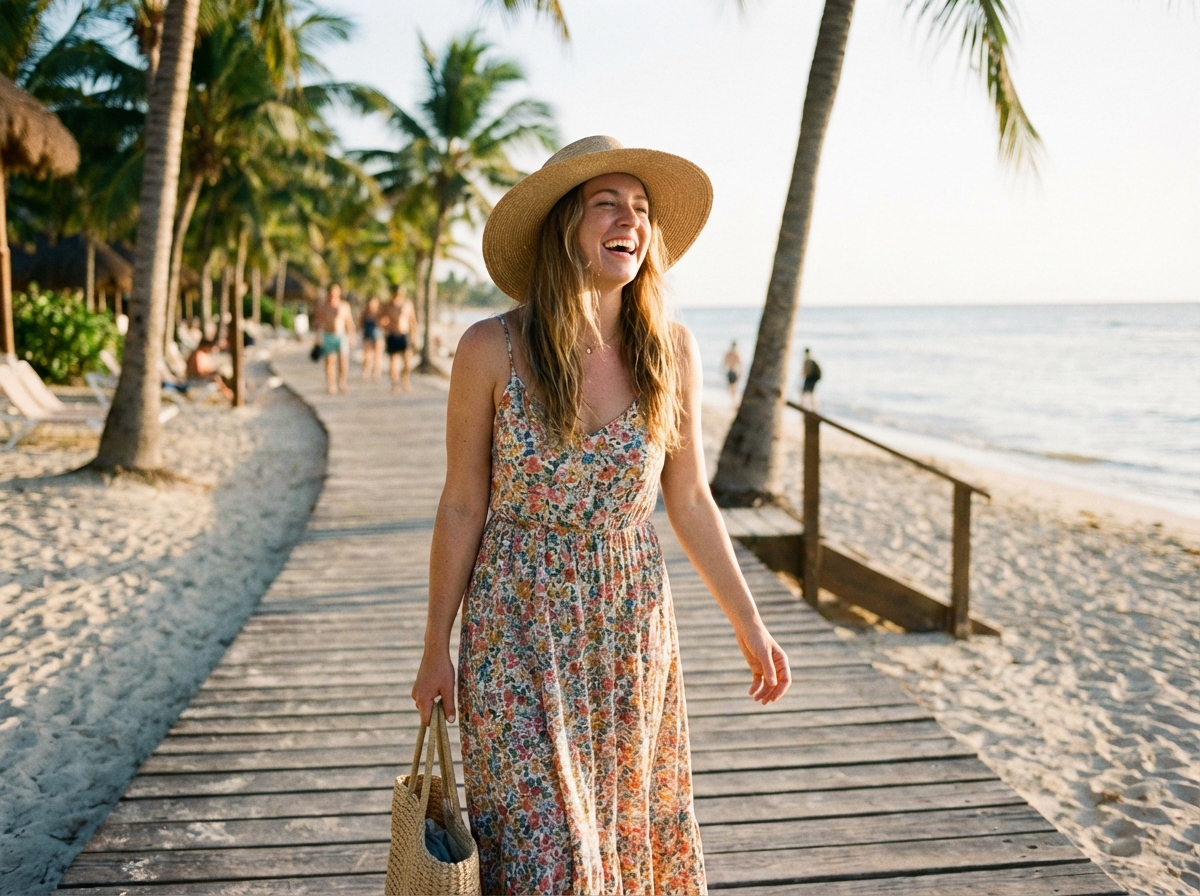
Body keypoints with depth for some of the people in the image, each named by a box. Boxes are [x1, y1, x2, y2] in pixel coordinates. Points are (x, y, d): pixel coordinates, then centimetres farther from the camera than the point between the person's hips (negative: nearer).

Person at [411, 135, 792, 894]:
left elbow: (690, 501, 5)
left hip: (632, 626, 3)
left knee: (630, 828, 15)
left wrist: (748, 624, 8)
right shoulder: (492, 350, -12)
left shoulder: (671, 353, -5)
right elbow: (462, 506, -4)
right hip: (519, 628, -3)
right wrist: (435, 650, -1)